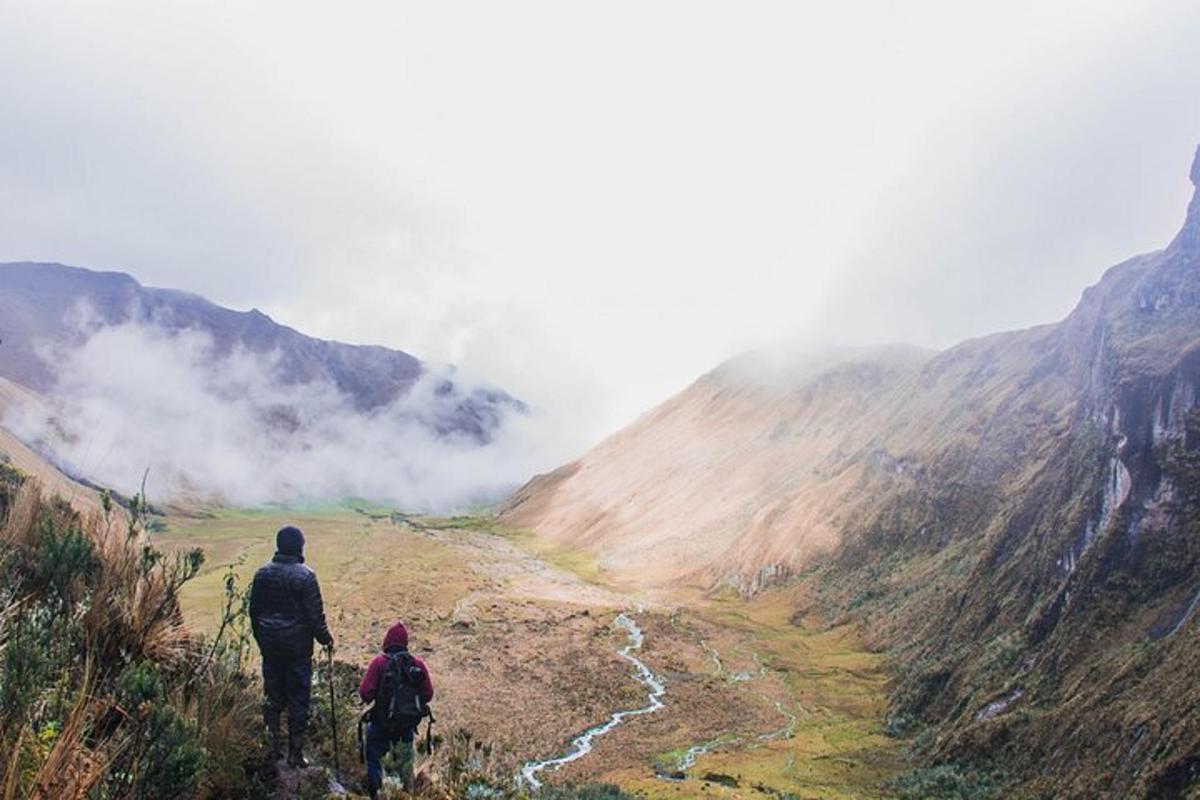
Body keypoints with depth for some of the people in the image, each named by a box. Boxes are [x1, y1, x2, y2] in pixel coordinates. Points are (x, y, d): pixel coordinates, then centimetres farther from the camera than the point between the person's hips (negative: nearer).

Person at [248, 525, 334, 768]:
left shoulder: (262, 573, 1)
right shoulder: (305, 576, -16)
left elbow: (254, 611, 10)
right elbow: (315, 614, -13)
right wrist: (325, 639, 2)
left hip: (270, 645, 5)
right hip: (298, 646, -5)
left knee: (273, 695, 16)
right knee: (298, 698, 4)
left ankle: (274, 745, 21)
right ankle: (295, 752, 9)